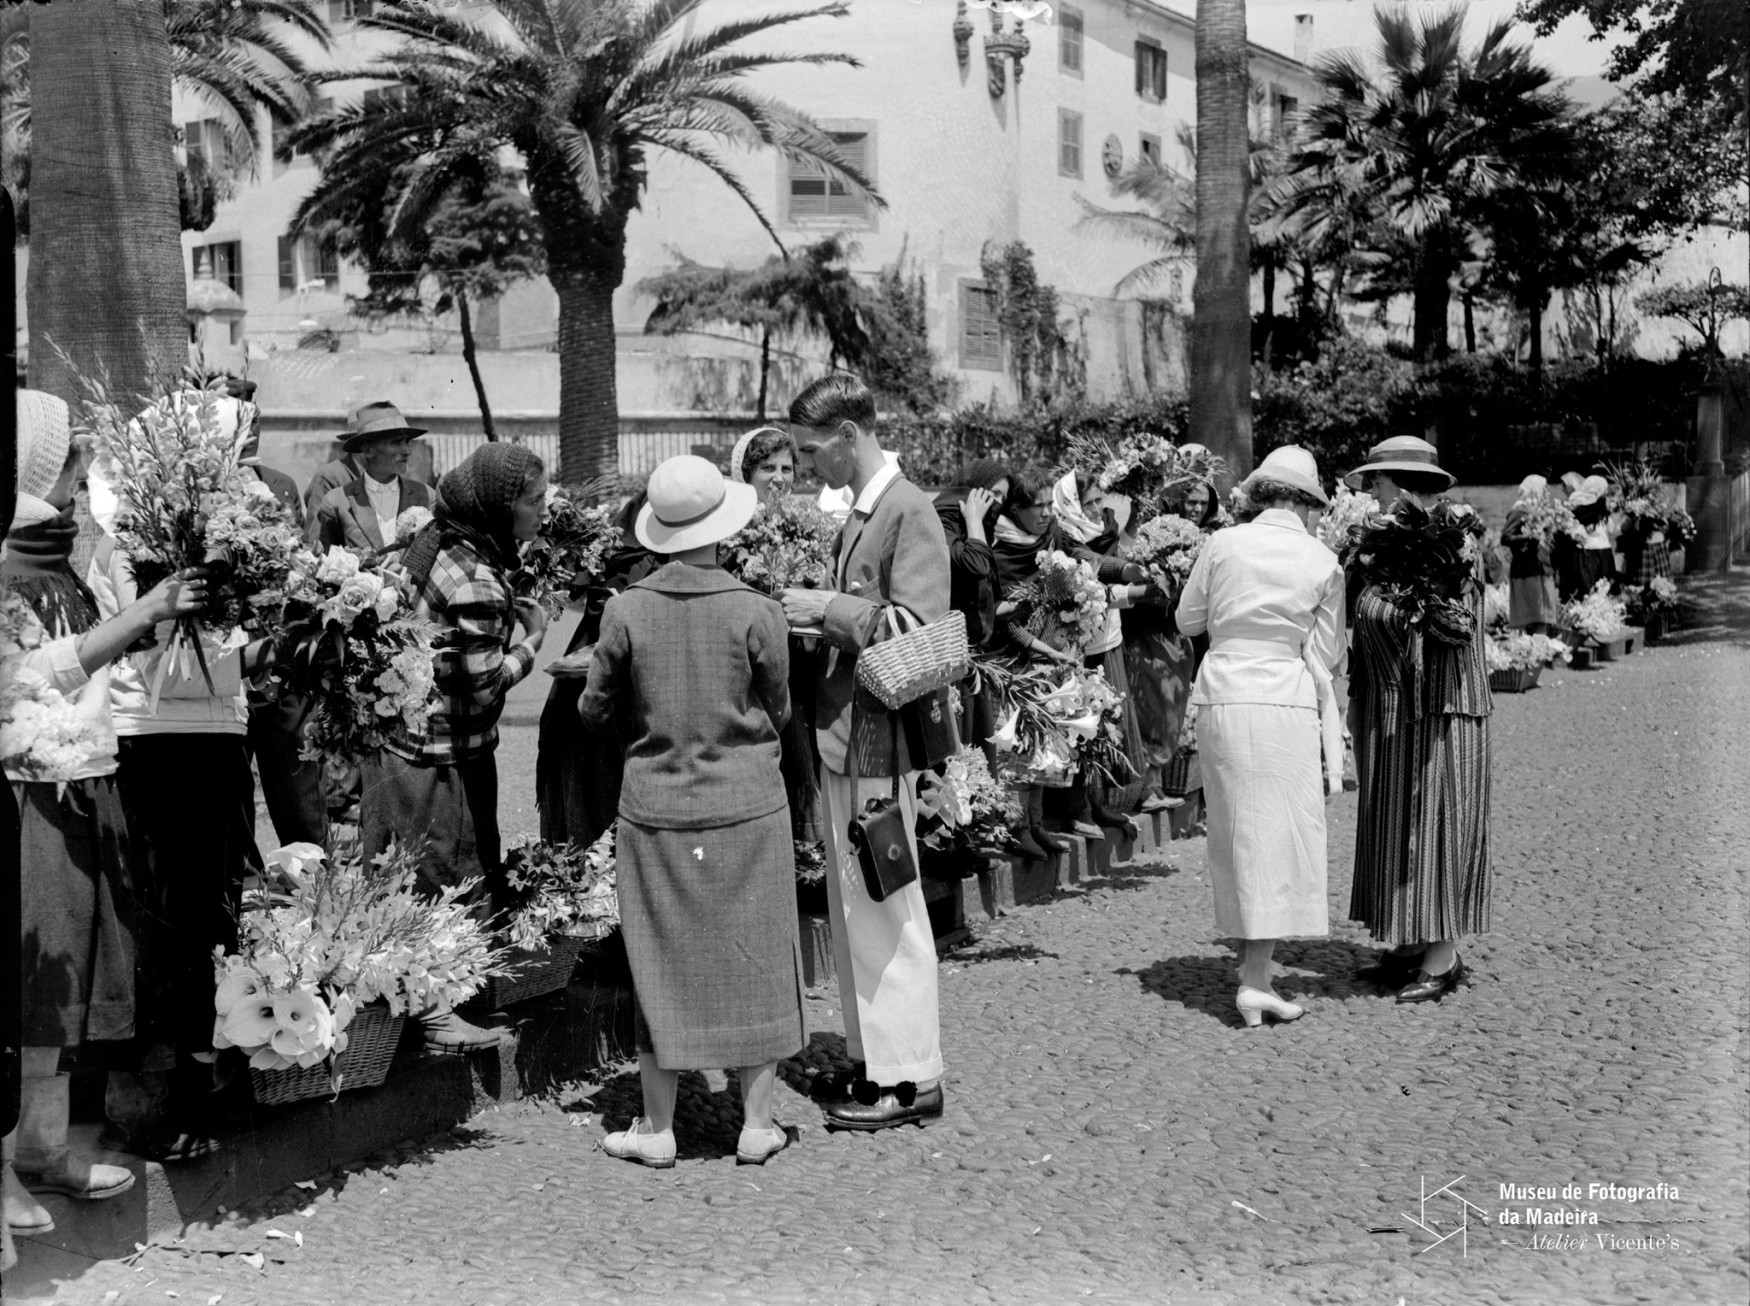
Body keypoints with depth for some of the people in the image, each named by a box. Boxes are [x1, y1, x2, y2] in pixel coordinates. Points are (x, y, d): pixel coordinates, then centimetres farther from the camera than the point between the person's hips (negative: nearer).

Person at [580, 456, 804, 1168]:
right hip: (746, 807, -1)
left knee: (662, 963, 11)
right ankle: (756, 1123, 18)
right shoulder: (756, 612, -12)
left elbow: (594, 709, 1)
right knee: (754, 958, 11)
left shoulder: (626, 610, -9)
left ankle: (657, 1129, 19)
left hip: (656, 808, 1)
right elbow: (778, 710, 0)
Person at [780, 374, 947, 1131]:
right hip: (841, 737, 10)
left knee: (883, 908, -2)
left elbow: (919, 630, -20)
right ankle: (872, 1058, 27)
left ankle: (910, 1077, 7)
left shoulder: (909, 513, -13)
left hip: (878, 742, -9)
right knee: (851, 906, 15)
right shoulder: (858, 515, 15)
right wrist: (816, 619, 8)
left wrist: (829, 608, -18)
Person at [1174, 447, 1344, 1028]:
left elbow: (1187, 619, 10)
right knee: (1279, 835, 2)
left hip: (1221, 694, 2)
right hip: (1284, 700, -2)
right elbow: (1326, 654, 4)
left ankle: (1251, 960, 22)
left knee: (1234, 833, 12)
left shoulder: (1223, 544, 0)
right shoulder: (1323, 562, -1)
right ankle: (1256, 979, -4)